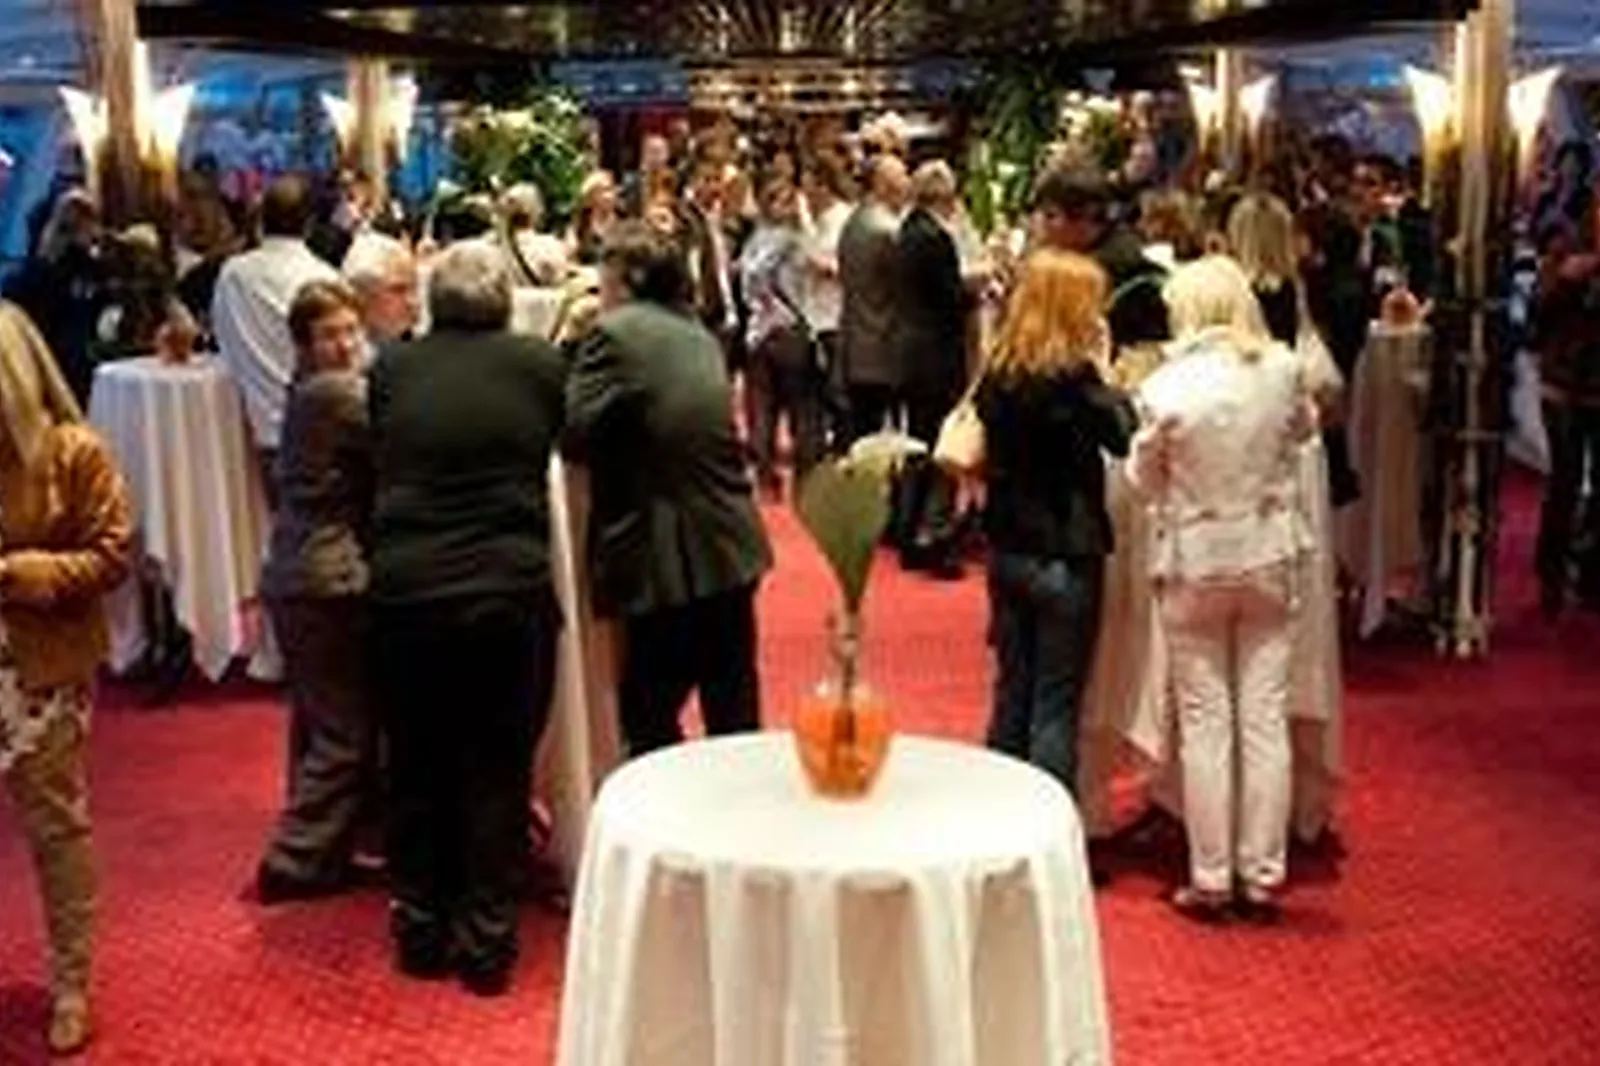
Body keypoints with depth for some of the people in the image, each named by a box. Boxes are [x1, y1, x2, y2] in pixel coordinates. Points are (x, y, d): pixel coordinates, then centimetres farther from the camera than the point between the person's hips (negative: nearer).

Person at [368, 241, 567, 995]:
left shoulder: (391, 368, 2)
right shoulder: (540, 362, -2)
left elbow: (374, 469, 14)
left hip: (406, 591, 2)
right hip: (510, 591, -1)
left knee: (416, 767, 16)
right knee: (497, 771, 10)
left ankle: (420, 930, 26)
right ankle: (485, 940, 16)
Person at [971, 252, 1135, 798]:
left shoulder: (997, 370, 3)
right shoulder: (1072, 374, -16)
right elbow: (1125, 436, -9)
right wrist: (1103, 370, -1)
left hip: (1007, 547, 6)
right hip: (1064, 554, -6)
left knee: (1011, 691, 16)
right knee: (1056, 704, 2)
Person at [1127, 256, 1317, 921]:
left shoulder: (1167, 387, -16)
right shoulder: (1282, 368, -8)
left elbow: (1144, 481, -3)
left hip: (1196, 565, -2)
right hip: (1269, 557, 3)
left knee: (1205, 725, 6)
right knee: (1266, 718, 8)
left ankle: (1211, 879, 14)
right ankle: (1263, 872, 17)